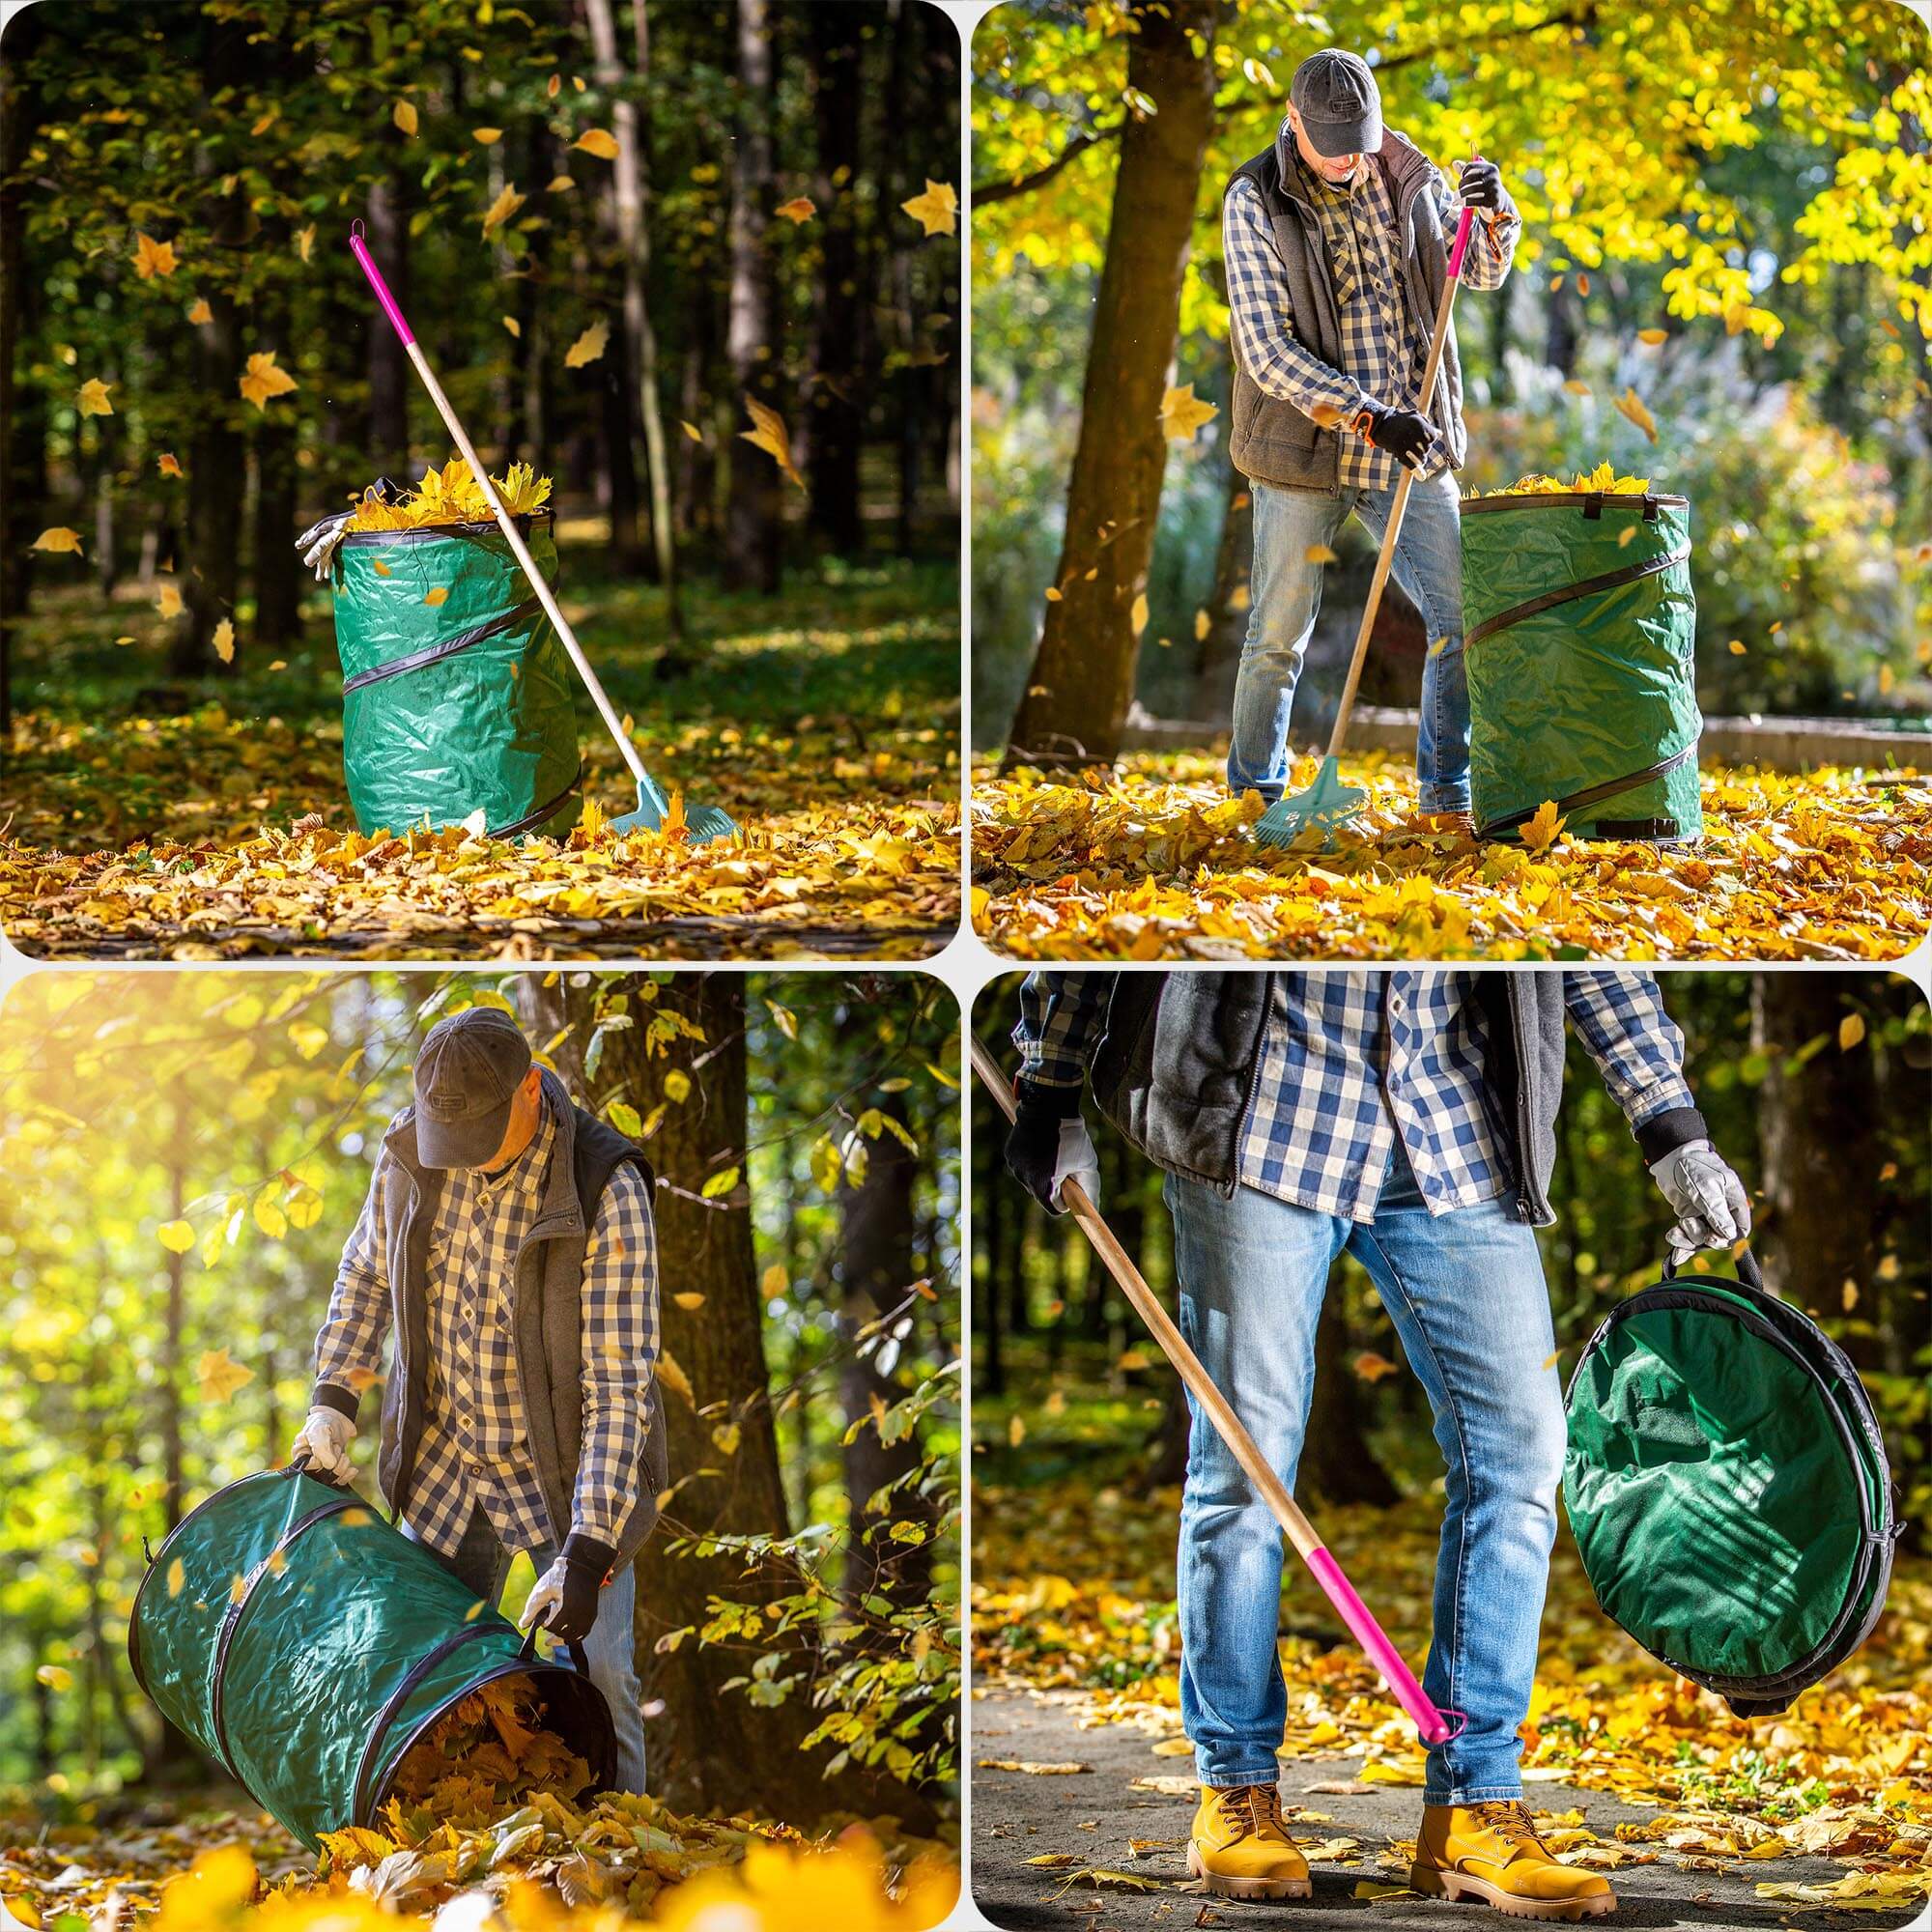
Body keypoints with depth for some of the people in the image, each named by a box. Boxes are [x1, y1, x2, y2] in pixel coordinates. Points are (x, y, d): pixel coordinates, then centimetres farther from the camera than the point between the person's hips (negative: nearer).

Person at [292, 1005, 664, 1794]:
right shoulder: (410, 1148, -11)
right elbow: (368, 1269, 10)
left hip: (566, 1464, -5)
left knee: (591, 1672, -8)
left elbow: (620, 1384, -28)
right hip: (444, 1455, 5)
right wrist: (333, 1397, -2)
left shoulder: (606, 1194, -27)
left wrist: (587, 1556, -32)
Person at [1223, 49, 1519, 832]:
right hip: (1303, 452, -3)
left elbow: (1482, 271, 14)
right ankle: (1252, 797, 20)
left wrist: (1494, 215, -10)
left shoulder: (1405, 175, 1)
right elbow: (1267, 351, -18)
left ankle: (1448, 796, 11)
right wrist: (1369, 418, -27)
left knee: (1464, 618, 0)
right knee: (1278, 639, 5)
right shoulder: (1255, 203, -12)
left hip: (1410, 446, 4)